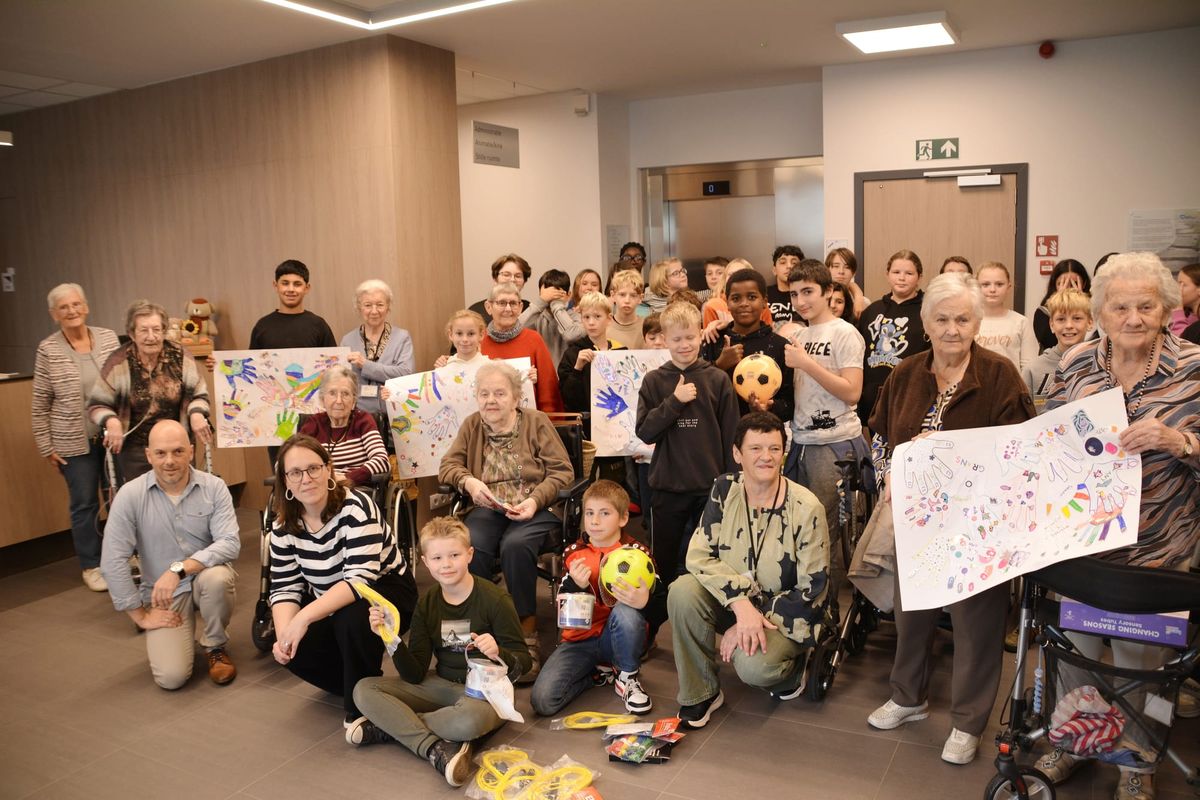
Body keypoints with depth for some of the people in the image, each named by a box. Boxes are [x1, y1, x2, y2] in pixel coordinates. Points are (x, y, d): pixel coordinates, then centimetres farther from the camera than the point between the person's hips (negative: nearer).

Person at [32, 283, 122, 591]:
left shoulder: (108, 338, 1)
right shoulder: (48, 350, -4)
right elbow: (40, 405, -1)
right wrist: (46, 447, -2)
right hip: (74, 442, -2)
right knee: (84, 504, 6)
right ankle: (91, 566, 21)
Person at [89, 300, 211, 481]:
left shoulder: (180, 357, -6)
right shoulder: (118, 362, -9)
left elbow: (199, 395, 4)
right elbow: (97, 404, -1)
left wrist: (196, 414, -16)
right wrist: (111, 421, -21)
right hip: (135, 451, -1)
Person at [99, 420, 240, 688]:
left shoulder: (214, 487, -11)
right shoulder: (130, 495, -12)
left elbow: (230, 544, -21)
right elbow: (112, 562, -12)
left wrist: (179, 569, -34)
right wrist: (140, 615, -10)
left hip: (206, 579, 0)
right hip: (162, 594, 0)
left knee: (217, 576, -36)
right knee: (171, 677, -17)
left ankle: (215, 647, -5)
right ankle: (159, 641, 21)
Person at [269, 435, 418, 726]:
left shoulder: (356, 507, -27)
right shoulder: (284, 525, -8)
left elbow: (360, 579, -35)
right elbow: (285, 588, -7)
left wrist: (304, 617, -42)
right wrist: (283, 634, -26)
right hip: (331, 606, 6)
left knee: (351, 618, -36)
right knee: (294, 651, -19)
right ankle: (353, 685, 12)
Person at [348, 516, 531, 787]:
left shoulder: (495, 599, -14)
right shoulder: (427, 603, 1)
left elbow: (523, 661, -10)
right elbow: (415, 676, -3)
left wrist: (498, 653, -32)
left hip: (485, 691, -5)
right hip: (442, 685, 5)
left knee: (471, 718, -41)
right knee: (364, 690, -12)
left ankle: (390, 726, -16)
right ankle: (436, 749, -25)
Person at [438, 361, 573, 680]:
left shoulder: (536, 422, 4)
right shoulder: (471, 425, 14)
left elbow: (562, 472, 0)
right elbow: (447, 466, 11)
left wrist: (535, 500, -17)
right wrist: (469, 482, -12)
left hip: (534, 508, -2)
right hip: (488, 508, 3)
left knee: (515, 545, -35)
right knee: (470, 546, -31)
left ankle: (528, 637, -21)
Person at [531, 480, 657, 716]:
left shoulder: (637, 553, -5)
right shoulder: (574, 554, 2)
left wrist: (643, 602, -35)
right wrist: (576, 586, -22)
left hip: (618, 638, -2)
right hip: (581, 639, 2)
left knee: (626, 612, -37)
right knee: (542, 700, -20)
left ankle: (628, 676, -8)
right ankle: (599, 671, 8)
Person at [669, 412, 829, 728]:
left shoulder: (806, 509, -17)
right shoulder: (724, 490, -8)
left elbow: (813, 588, -14)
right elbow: (699, 555, -13)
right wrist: (741, 604, -28)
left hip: (785, 615, -3)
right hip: (732, 603, 4)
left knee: (752, 664, -33)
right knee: (682, 591, -26)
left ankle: (792, 669, 6)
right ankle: (700, 693, -7)